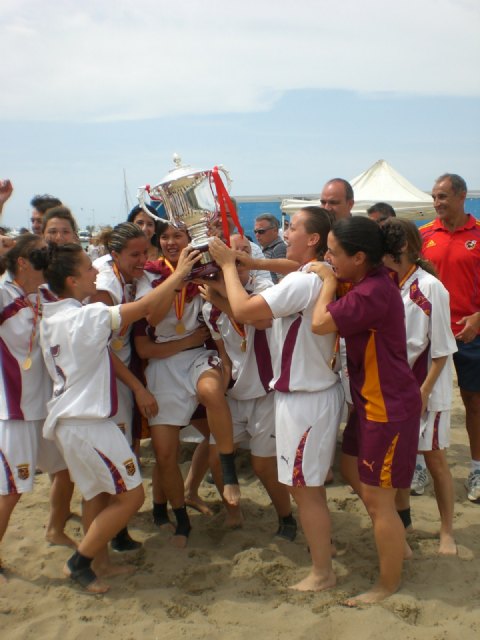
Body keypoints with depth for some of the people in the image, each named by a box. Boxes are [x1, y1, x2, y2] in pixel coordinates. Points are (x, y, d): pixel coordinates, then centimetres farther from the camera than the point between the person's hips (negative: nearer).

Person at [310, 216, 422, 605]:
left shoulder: (374, 292, -27)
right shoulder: (366, 283, 3)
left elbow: (320, 323, -30)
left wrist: (328, 282, -14)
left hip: (390, 408, -10)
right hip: (371, 401, 10)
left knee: (377, 499, 3)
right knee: (352, 470, 23)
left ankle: (390, 583, 24)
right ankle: (398, 544, 41)